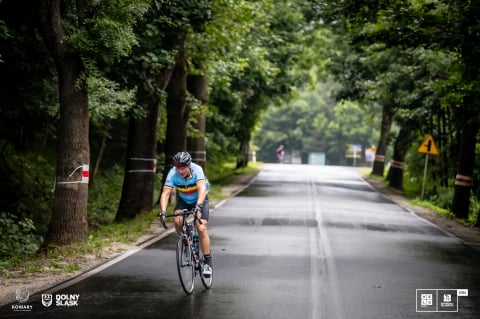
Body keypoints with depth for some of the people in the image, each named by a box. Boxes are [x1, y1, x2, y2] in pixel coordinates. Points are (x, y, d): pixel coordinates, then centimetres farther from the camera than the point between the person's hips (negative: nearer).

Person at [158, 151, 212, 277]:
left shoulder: (197, 170, -32)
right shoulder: (173, 174, -26)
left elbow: (202, 189, -45)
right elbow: (165, 193, -32)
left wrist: (198, 206, -61)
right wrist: (163, 211, -48)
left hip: (200, 201, -2)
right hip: (183, 201, 2)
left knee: (201, 228, -18)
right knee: (177, 221, -26)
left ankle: (207, 262, -7)